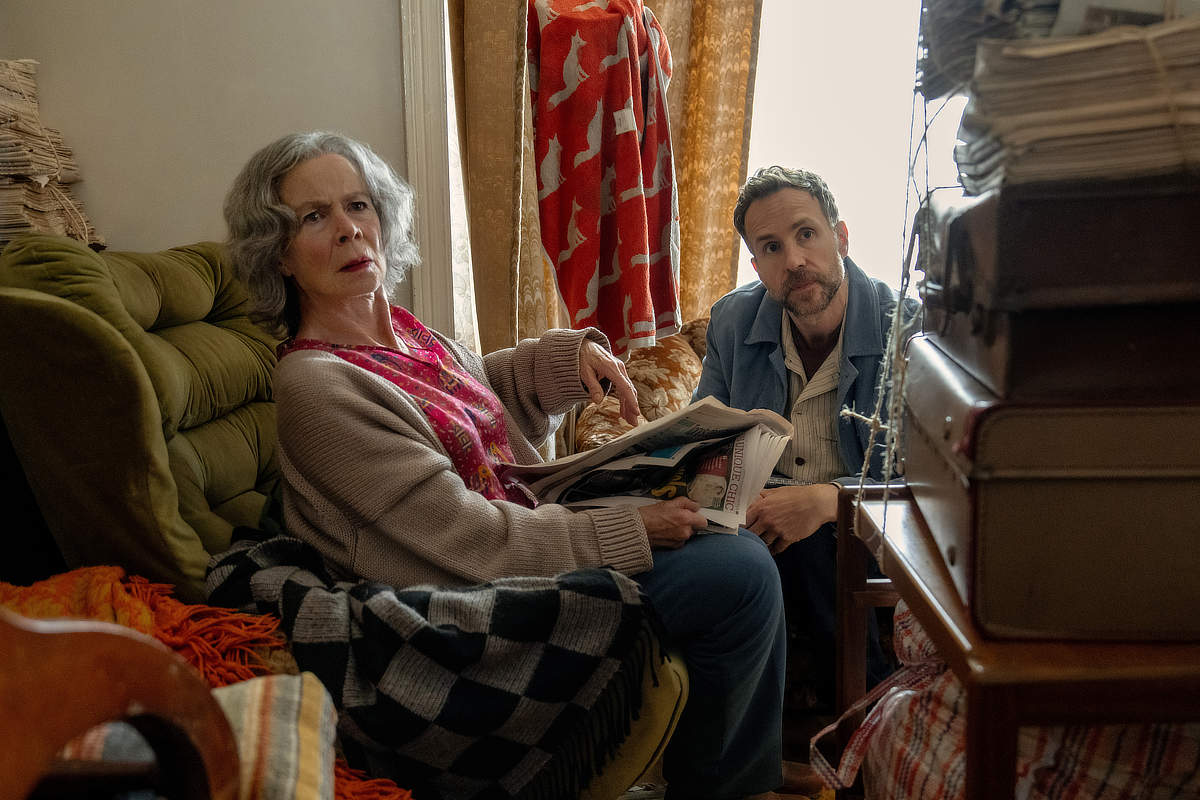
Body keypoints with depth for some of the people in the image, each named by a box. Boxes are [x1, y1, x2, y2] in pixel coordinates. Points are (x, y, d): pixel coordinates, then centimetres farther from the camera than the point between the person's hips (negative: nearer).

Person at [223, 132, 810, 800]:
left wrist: (574, 352, 6)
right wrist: (633, 531, -18)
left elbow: (485, 387, 25)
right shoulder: (318, 385, -22)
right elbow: (473, 542, -23)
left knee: (738, 543, 11)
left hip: (519, 532, 9)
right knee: (743, 572, -12)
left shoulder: (400, 329, 4)